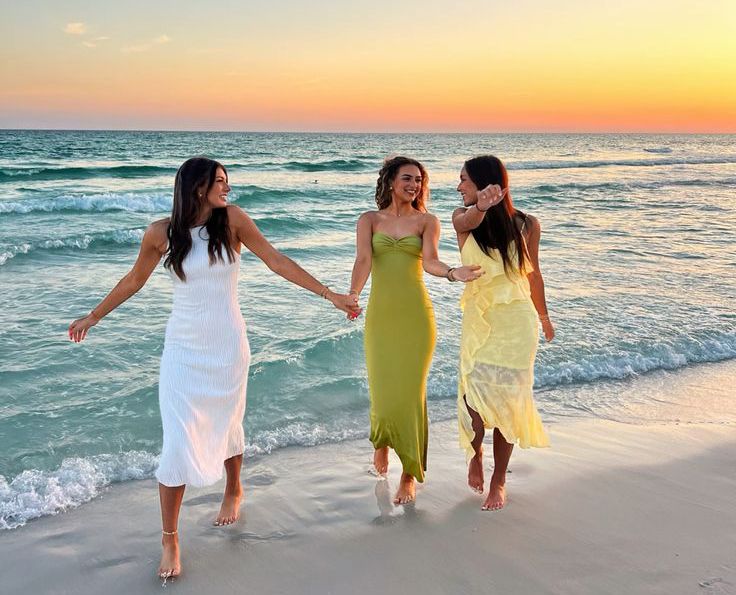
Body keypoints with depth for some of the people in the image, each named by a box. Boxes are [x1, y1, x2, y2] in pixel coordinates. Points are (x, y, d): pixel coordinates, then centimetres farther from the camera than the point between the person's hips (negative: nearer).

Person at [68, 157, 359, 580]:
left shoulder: (232, 220, -8)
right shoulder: (161, 233, -8)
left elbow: (277, 261, -7)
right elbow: (135, 280, 7)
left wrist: (330, 294, -9)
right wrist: (93, 317, 16)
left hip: (228, 346, 1)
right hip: (184, 349, -1)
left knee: (227, 425, 18)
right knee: (179, 443, -5)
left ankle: (234, 491, 48)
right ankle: (170, 540, 10)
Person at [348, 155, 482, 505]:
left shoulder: (427, 221, 7)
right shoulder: (369, 220, 9)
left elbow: (429, 261, -9)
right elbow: (364, 260, -7)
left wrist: (453, 273, -31)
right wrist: (352, 295, -25)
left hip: (416, 314, -1)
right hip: (380, 314, 1)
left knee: (411, 392, -3)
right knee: (382, 391, 0)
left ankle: (410, 475, 10)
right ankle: (381, 441, 36)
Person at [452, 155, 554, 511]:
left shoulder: (526, 225, -2)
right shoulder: (463, 219, -1)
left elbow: (533, 273, 12)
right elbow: (469, 221, -28)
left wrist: (544, 317, 24)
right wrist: (481, 207, -52)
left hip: (517, 321, 0)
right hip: (478, 319, 1)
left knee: (506, 401, 1)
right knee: (476, 396, -9)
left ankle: (499, 479, 20)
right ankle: (475, 453, 24)